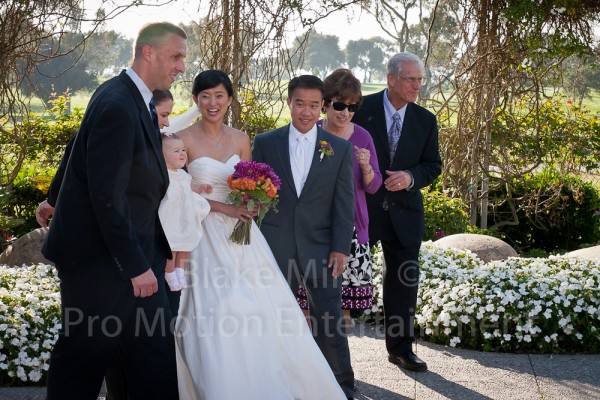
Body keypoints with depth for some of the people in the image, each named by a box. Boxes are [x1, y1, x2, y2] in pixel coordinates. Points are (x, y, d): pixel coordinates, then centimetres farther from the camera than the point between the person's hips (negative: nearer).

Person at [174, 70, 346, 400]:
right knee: (218, 321, -9)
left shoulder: (241, 140, 9)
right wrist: (224, 208, -16)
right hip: (206, 237, -4)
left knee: (261, 312, -1)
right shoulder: (184, 140, -5)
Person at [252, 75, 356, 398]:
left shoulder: (340, 149, 2)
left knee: (330, 320, 3)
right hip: (275, 249, 1)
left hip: (321, 249, -1)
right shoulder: (265, 143, 2)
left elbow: (344, 203, 0)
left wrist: (341, 248, -6)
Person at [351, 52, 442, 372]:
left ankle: (400, 348, 24)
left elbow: (433, 165, 6)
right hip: (361, 205, -3)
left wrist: (411, 177, -14)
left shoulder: (425, 120, 2)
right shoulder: (362, 108, -9)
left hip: (404, 210, 3)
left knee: (404, 280, 9)